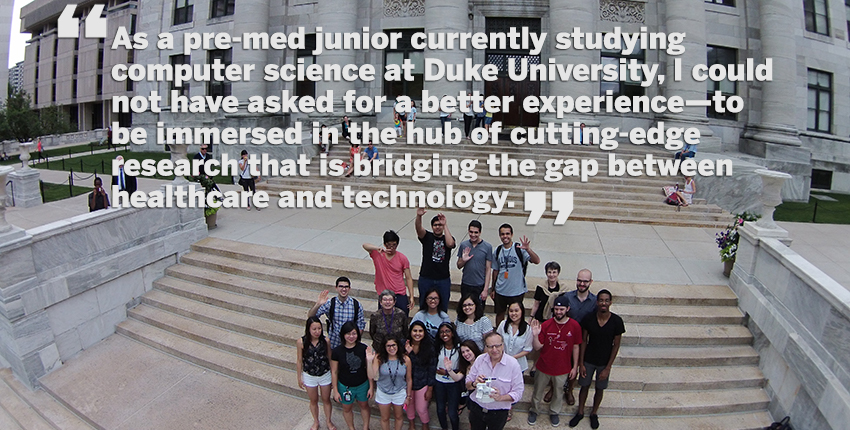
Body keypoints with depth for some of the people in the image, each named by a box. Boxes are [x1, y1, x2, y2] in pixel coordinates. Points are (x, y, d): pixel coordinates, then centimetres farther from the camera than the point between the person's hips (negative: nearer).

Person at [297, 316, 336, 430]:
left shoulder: (325, 341, -18)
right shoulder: (301, 342, -20)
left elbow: (330, 358, -5)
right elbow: (299, 361, -7)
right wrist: (299, 378, 1)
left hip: (325, 375, 0)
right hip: (309, 377, 0)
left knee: (326, 400, 18)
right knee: (313, 401, 21)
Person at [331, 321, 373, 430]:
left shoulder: (364, 349, -15)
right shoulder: (337, 351, -16)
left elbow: (369, 369, -6)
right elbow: (334, 372, -7)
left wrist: (371, 386, -3)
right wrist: (335, 391, -4)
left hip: (363, 385, 0)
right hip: (345, 386, 0)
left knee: (364, 405, 21)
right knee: (347, 408, 20)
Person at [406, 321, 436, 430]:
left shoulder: (429, 348, -15)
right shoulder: (404, 346, -12)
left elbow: (432, 369, -8)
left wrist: (430, 389, -6)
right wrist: (407, 353, -29)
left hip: (422, 383, -2)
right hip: (407, 383, 2)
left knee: (421, 409, 7)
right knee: (409, 405, 20)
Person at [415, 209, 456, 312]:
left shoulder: (448, 238, 2)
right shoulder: (427, 237, 0)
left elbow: (450, 244, -23)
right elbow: (419, 228, -21)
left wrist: (445, 225, -22)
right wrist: (419, 216, -42)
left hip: (443, 279, 0)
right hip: (426, 278, 0)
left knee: (443, 307, 11)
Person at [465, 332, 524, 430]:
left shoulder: (513, 364, -16)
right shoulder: (480, 359, -7)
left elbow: (518, 392, -15)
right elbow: (467, 385, -1)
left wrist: (500, 398, -30)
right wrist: (474, 384, -23)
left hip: (499, 413, -2)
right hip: (476, 408, 2)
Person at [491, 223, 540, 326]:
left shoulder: (520, 249, -12)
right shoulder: (497, 251, 1)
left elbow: (537, 261, -24)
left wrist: (528, 249, -42)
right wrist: (493, 289, 13)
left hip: (517, 291, -3)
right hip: (500, 291, 3)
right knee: (499, 314, 18)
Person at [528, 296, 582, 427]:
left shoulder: (575, 326, -13)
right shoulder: (546, 325, -15)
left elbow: (575, 347, -1)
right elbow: (538, 347, -12)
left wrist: (575, 367, 3)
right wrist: (535, 335, -31)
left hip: (563, 368, 0)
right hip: (544, 367, 0)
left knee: (559, 393, 20)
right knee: (538, 391, 18)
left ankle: (554, 412, 48)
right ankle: (535, 410, 46)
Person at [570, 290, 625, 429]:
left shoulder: (617, 321, -18)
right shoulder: (588, 319, -16)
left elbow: (616, 345, -9)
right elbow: (584, 341, -5)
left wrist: (608, 368, -9)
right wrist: (581, 364, -5)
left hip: (604, 362, 0)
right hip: (588, 360, 0)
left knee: (599, 389, 17)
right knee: (584, 386, 15)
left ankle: (594, 413, 41)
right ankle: (580, 412, 37)